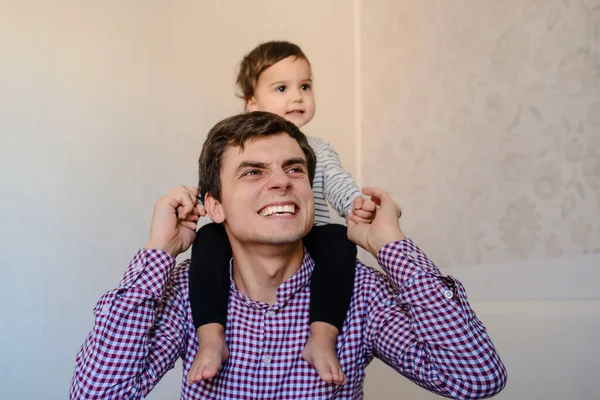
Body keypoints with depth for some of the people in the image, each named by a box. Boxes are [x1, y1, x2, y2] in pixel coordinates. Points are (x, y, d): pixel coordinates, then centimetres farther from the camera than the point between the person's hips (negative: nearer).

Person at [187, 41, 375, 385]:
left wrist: (355, 203, -26)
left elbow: (338, 184, -2)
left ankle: (323, 338, -34)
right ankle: (211, 339, -30)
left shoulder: (320, 152, 14)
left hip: (308, 247, 0)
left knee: (339, 238, -30)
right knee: (209, 238, -27)